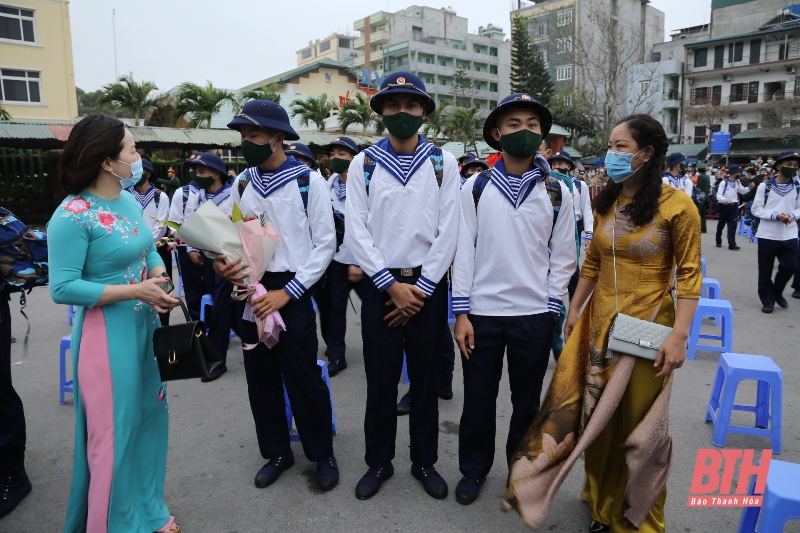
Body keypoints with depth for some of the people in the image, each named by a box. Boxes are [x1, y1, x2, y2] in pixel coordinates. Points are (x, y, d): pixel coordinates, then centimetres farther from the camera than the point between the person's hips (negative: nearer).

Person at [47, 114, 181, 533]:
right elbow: (63, 288, -20)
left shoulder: (130, 201, 5)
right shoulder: (72, 215, -18)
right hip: (108, 334, -8)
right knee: (115, 435, 6)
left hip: (146, 326, 8)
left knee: (149, 419, 19)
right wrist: (136, 291, -22)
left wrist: (161, 284, -6)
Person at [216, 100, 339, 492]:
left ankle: (322, 454, 23)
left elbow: (325, 243, -8)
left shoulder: (308, 180, -6)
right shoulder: (242, 184, 9)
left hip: (291, 293, -5)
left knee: (303, 378, 1)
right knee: (260, 377, 13)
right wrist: (221, 263, -9)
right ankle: (277, 452, 32)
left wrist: (287, 292, -13)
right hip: (250, 292, 5)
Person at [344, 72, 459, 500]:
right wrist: (392, 285, -9)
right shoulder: (364, 163, 3)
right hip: (381, 284, 0)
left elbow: (448, 230, -3)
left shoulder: (443, 163, 3)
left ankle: (424, 461, 29)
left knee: (426, 377, 10)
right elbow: (356, 231, -3)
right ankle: (378, 462, 27)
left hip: (429, 286, 0)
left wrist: (421, 288, -8)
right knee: (380, 379, 8)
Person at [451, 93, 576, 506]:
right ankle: (474, 469, 34)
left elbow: (563, 256, 4)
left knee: (527, 400, 15)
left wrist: (551, 309, -2)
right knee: (478, 398, 12)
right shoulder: (475, 188, 0)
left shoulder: (557, 193, 2)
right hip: (481, 313, 0)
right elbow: (464, 250, -2)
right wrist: (461, 313, -5)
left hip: (534, 316, 1)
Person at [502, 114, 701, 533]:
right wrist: (575, 309, 13)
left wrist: (679, 335, -18)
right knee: (597, 417, 14)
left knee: (638, 423, 8)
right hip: (599, 323, 5)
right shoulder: (605, 203, 5)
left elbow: (689, 274, -11)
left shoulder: (677, 206, -11)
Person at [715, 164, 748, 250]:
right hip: (724, 206, -4)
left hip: (734, 206, 4)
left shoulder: (737, 182, 10)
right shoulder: (724, 182, -9)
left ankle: (732, 244, -9)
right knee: (721, 224, 10)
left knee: (732, 225, -5)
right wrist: (724, 200, -37)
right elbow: (719, 195, -18)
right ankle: (718, 242, 26)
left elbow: (743, 191, 21)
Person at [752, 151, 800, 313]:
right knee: (765, 270, 5)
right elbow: (756, 209, -6)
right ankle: (768, 300, 21)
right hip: (767, 235, -2)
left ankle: (777, 292, 28)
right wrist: (776, 216, -19)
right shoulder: (764, 186, -7)